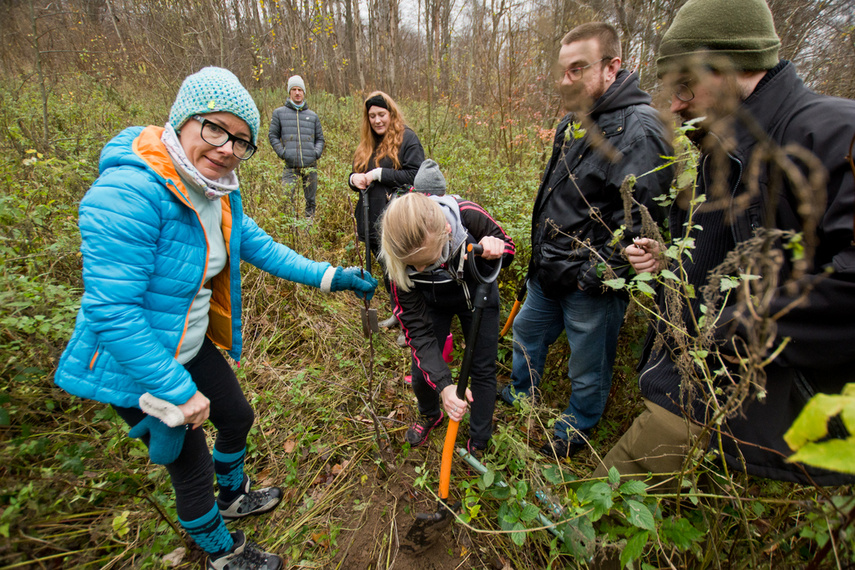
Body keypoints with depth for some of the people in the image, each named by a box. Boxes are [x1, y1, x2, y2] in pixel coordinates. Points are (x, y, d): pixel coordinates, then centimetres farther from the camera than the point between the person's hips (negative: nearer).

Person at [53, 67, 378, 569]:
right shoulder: (127, 193, -31)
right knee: (193, 465, 9)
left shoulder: (219, 191, -4)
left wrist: (326, 277, -3)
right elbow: (111, 309, -32)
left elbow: (258, 245, 5)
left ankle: (234, 498, 56)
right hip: (134, 364, -8)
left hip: (193, 345, 8)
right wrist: (178, 392, -26)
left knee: (237, 416, 23)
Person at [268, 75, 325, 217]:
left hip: (310, 165, 2)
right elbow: (273, 135, 10)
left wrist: (316, 153, 0)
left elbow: (320, 138, 19)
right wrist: (282, 153, -5)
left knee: (311, 200, 6)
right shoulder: (279, 113, 11)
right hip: (290, 166, -2)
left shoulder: (313, 115, 17)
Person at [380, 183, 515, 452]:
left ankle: (478, 443, 32)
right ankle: (430, 415, 42)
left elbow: (507, 247, -16)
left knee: (483, 370, 5)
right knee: (423, 374, 4)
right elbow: (416, 327, -30)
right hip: (433, 303, 0)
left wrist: (495, 251, -42)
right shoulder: (397, 259, -36)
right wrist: (444, 385, -41)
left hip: (478, 294, 0)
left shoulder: (467, 215, -39)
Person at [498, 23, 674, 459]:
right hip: (548, 272, 9)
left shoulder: (637, 129, -21)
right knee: (527, 330, 26)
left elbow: (637, 219, -26)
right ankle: (520, 396, 52)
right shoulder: (573, 121, 10)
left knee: (588, 366, 13)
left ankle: (576, 430, 40)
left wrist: (596, 276, -22)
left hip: (591, 286, -9)